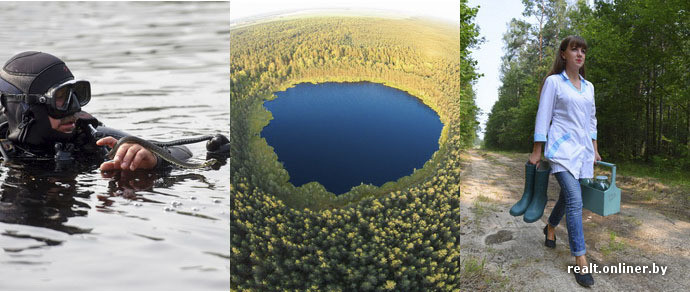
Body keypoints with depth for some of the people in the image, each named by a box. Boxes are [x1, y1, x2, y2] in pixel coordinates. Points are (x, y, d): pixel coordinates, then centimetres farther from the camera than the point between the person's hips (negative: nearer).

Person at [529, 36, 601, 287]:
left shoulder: (588, 86, 15)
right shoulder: (554, 81, -1)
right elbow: (543, 116, -2)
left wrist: (594, 149, 19)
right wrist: (537, 151, -5)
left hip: (583, 148, 6)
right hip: (562, 147, -6)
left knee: (568, 195, 14)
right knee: (575, 200, -17)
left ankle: (550, 227, 44)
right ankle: (580, 261, -16)